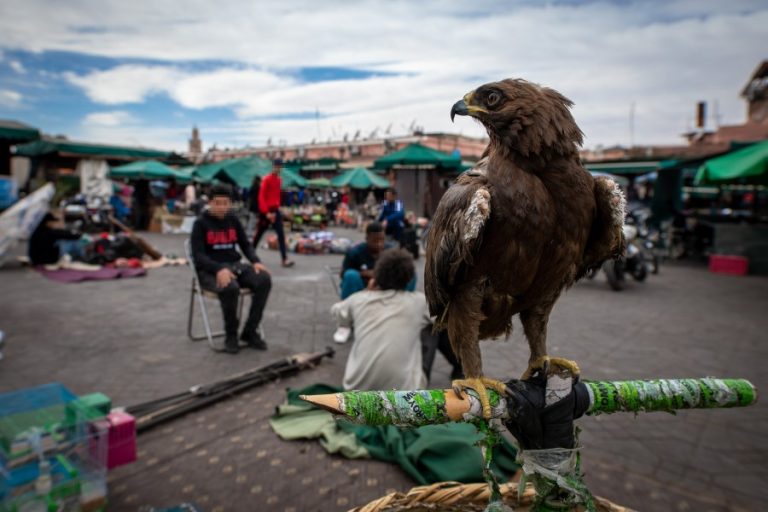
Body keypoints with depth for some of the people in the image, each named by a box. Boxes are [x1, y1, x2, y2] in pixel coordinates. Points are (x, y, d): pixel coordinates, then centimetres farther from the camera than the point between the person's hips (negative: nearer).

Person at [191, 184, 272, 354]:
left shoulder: (233, 220, 11)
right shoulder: (201, 223, -3)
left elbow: (245, 244, 15)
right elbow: (198, 255, -12)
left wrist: (256, 261, -7)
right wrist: (219, 269, -30)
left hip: (234, 265, 5)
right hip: (210, 270, -5)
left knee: (264, 280, -23)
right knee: (230, 288, -38)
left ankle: (250, 331, -10)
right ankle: (231, 335, -12)